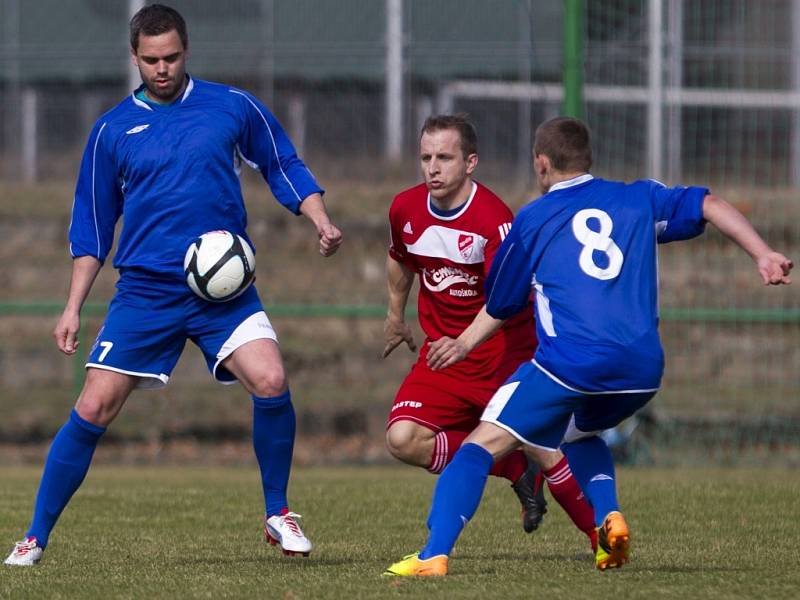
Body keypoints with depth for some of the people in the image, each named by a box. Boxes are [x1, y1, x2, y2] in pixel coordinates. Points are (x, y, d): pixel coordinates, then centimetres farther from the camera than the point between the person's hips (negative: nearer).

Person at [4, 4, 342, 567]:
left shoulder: (233, 107, 3)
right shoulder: (113, 130, 5)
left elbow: (284, 166, 14)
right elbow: (92, 226, 12)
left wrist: (322, 222, -3)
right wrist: (73, 307, 7)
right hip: (144, 291, 0)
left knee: (271, 383, -21)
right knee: (93, 409, -6)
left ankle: (279, 514, -1)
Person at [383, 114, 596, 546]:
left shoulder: (493, 218, -22)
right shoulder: (406, 210, -2)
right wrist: (395, 314, 33)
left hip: (506, 355, -5)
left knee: (544, 452, -6)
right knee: (403, 439, -16)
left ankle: (604, 535, 21)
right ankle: (515, 469, 3)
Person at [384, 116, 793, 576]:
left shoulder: (533, 220, 14)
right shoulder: (638, 200, 20)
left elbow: (500, 307, 23)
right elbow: (709, 205, 8)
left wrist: (464, 344, 40)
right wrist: (763, 254, 1)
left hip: (569, 362, -4)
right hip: (643, 371, 4)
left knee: (483, 444, 2)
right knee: (580, 433, 34)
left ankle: (434, 556, -15)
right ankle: (610, 519, 8)